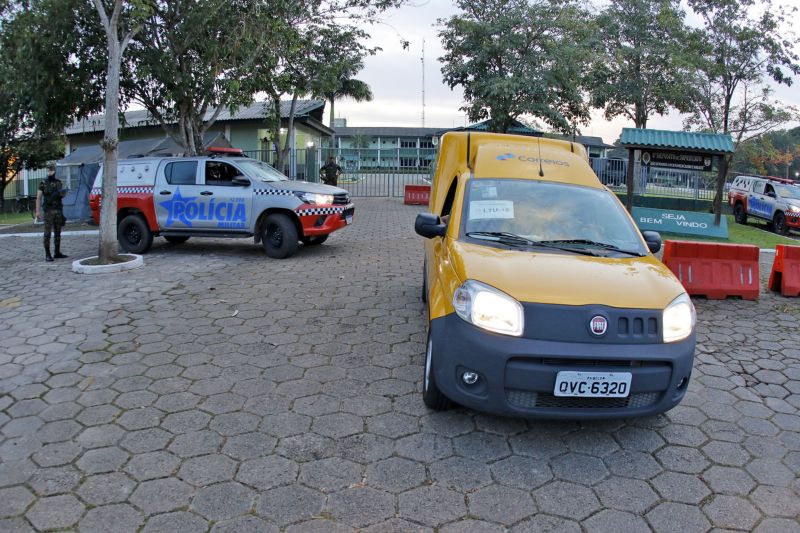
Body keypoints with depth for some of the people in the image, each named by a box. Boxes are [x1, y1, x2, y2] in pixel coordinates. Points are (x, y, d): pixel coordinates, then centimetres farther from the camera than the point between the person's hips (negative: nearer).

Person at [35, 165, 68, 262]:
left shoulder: (59, 183, 10)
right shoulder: (43, 184, -1)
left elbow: (62, 194, 15)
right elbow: (38, 198, -3)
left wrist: (62, 193, -10)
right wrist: (38, 211, -11)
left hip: (58, 210, 4)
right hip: (48, 211, -4)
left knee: (57, 233, 8)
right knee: (47, 233, -4)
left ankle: (57, 253, 15)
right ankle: (47, 254, -1)